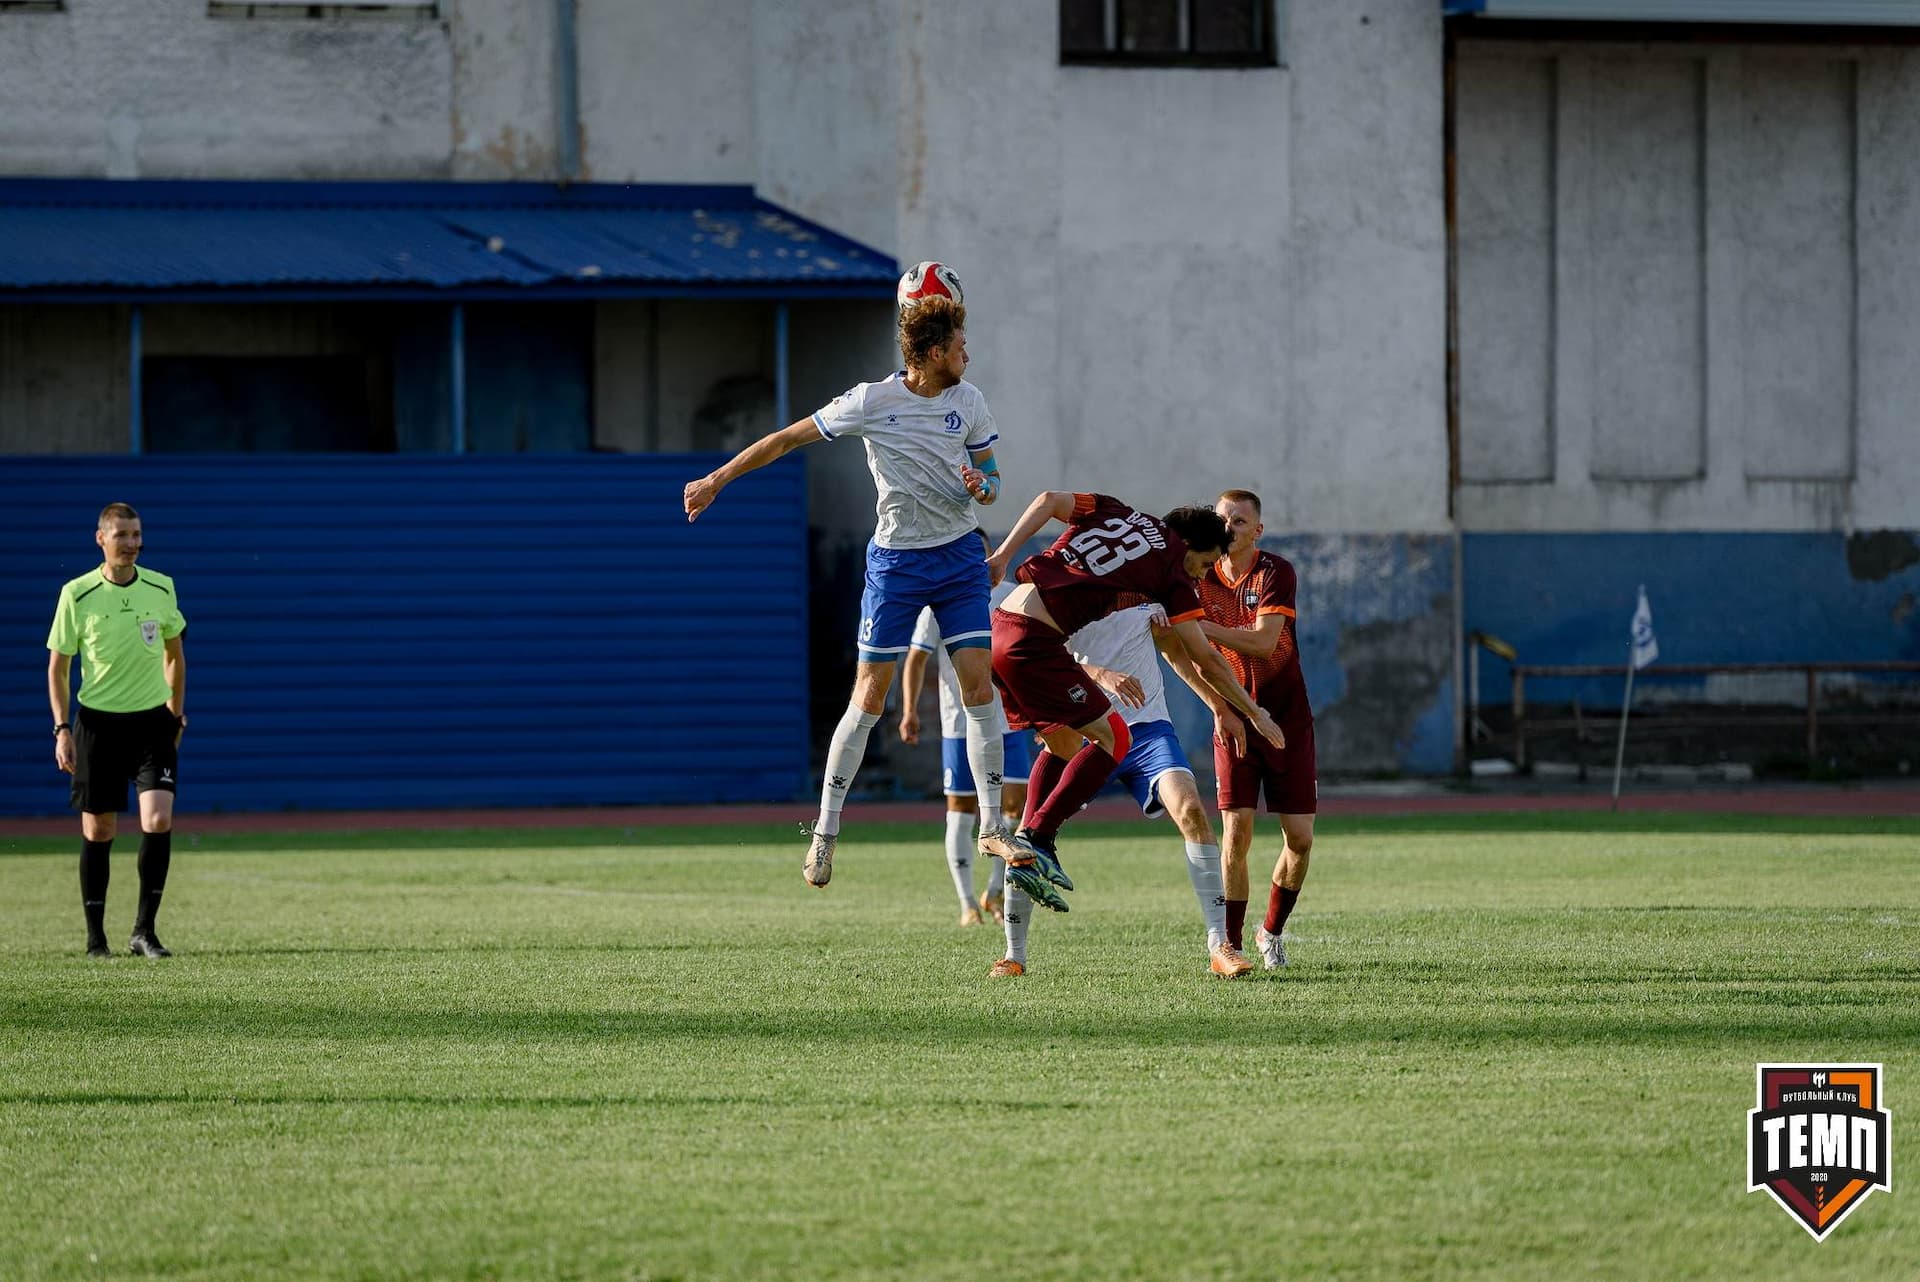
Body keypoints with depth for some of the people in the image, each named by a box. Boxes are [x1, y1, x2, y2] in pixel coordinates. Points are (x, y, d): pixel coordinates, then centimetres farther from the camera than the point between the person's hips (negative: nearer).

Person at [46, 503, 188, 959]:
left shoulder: (160, 588, 2)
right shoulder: (77, 595, -5)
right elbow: (57, 665, 0)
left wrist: (176, 713, 17)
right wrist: (62, 729, -7)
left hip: (152, 720, 1)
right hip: (98, 721, -1)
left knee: (158, 821, -13)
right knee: (98, 831, 4)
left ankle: (144, 930, -4)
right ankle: (95, 937, 15)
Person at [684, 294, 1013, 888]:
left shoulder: (967, 400, 1)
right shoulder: (872, 402, -11)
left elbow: (990, 474, 13)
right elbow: (788, 438, -3)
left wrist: (983, 486, -12)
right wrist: (717, 479, -2)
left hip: (960, 556, 3)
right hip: (896, 560, -3)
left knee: (979, 688, -6)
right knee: (869, 698, -3)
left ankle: (994, 827, 2)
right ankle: (825, 831, 6)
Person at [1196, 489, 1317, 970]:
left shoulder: (1276, 573, -10)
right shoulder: (1201, 578, 0)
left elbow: (1263, 641, -23)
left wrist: (1202, 627, -30)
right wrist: (1221, 709, -10)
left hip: (1287, 718, -1)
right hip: (1233, 721, 1)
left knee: (1300, 840, -2)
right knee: (1237, 832, -12)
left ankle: (1271, 932, 20)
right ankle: (1230, 945, -5)